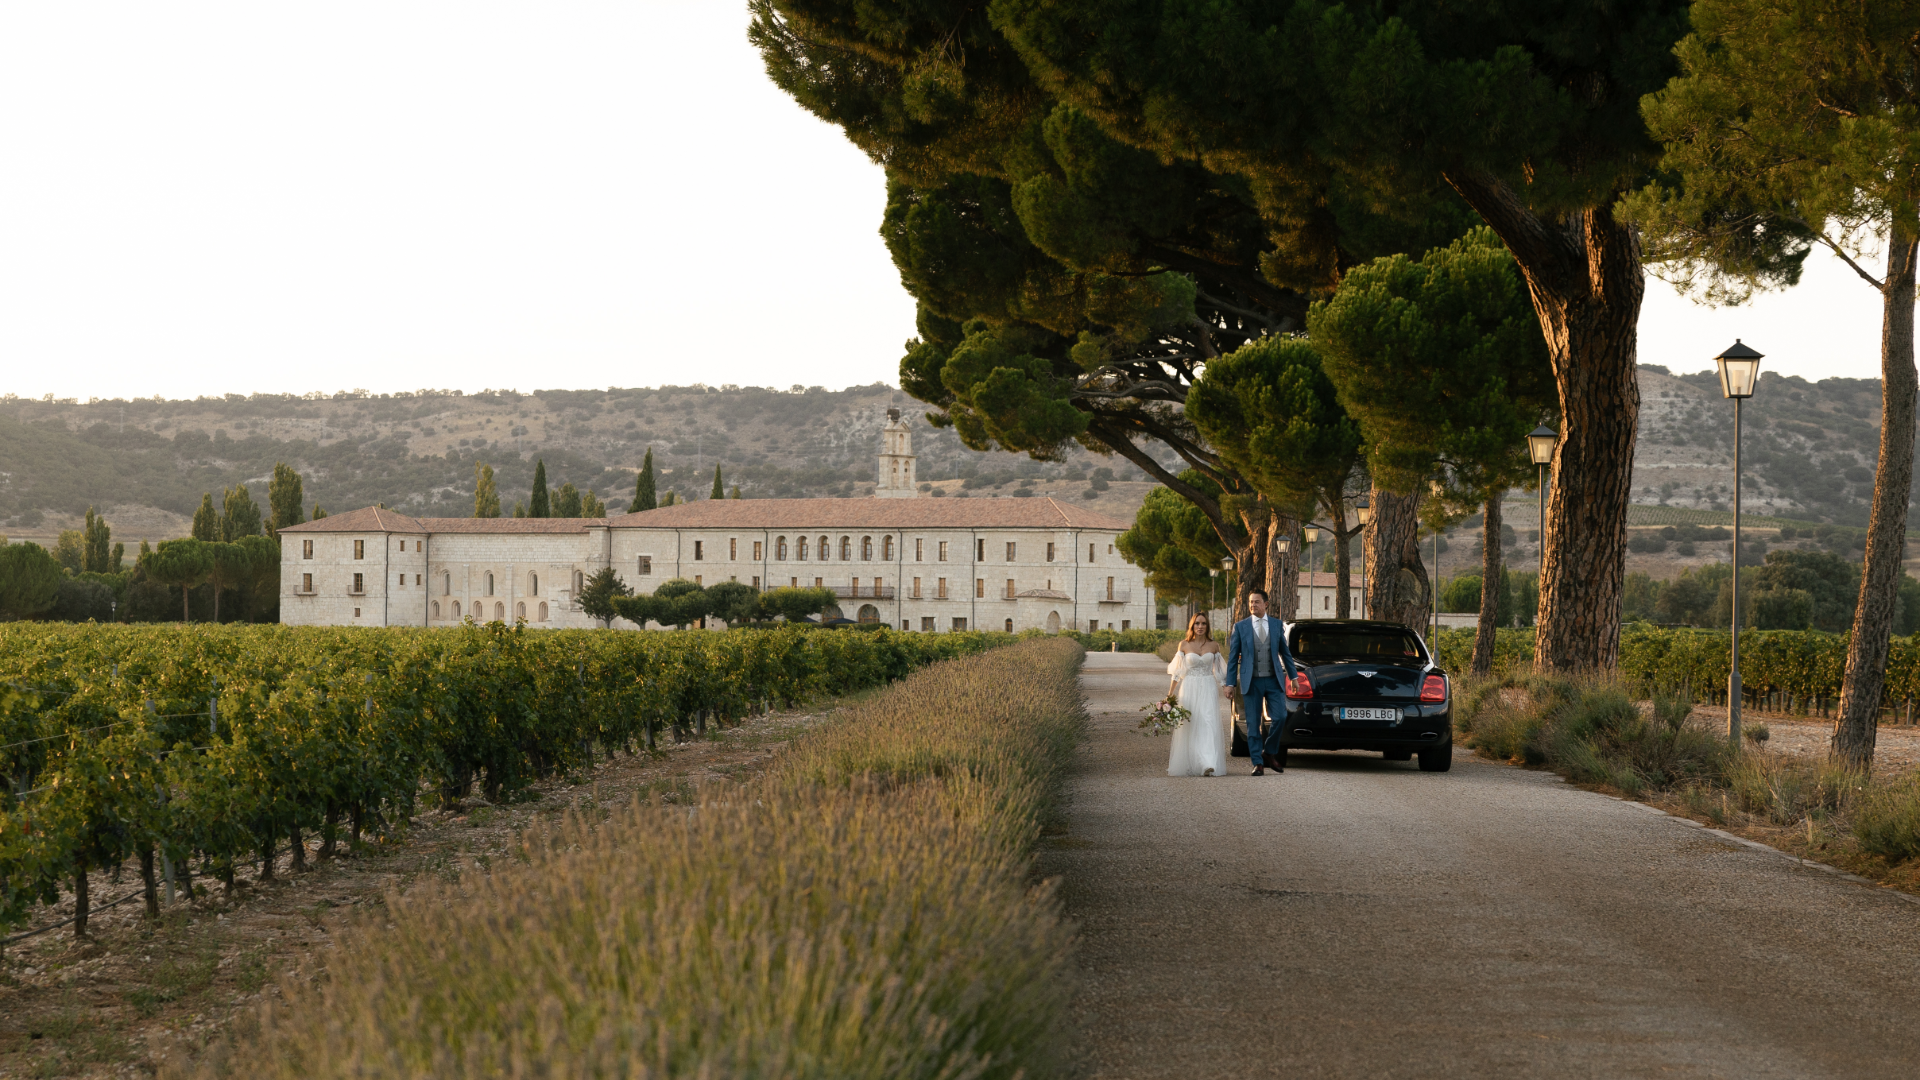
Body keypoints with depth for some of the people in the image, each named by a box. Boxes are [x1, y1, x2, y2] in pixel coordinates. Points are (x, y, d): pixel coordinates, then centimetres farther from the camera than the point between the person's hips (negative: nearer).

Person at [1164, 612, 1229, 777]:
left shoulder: (1214, 646, 5)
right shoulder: (1184, 645, 3)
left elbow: (1219, 670, 11)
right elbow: (1177, 672, 7)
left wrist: (1225, 687, -3)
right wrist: (1170, 694, 4)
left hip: (1208, 690, 0)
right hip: (1189, 689, 0)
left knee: (1208, 724, -12)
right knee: (1189, 726, 1)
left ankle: (1209, 764, -20)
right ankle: (1189, 765, 11)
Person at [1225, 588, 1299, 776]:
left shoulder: (1277, 625, 7)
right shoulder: (1240, 626, 3)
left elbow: (1285, 652, 13)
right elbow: (1233, 657, 4)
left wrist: (1293, 676, 9)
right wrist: (1231, 683, -1)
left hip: (1273, 680, 1)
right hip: (1251, 682, -1)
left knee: (1279, 718, -8)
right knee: (1253, 725, 0)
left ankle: (1269, 753, 13)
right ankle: (1258, 763, 5)